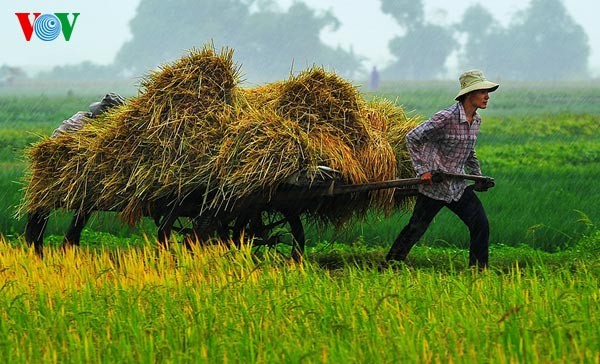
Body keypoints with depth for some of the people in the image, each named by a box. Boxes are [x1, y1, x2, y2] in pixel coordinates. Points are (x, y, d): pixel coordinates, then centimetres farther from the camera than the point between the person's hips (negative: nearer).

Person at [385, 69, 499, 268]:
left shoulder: (476, 120, 6)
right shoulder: (446, 117, -19)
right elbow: (412, 138, -15)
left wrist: (478, 176, 16)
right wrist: (422, 170, -17)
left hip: (458, 186, 7)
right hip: (434, 185, -7)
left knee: (481, 225, -3)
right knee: (415, 230, 0)